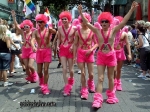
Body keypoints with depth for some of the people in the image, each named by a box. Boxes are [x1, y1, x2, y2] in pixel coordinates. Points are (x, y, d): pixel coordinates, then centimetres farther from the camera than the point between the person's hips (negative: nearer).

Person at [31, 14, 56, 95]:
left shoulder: (48, 30, -5)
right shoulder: (36, 31, 1)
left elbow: (55, 32, -28)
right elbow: (32, 40, -13)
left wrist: (50, 28, -50)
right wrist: (33, 47, -35)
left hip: (47, 51, -3)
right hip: (39, 51, 3)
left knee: (46, 70, -6)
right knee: (39, 71, 10)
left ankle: (45, 86, 6)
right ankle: (42, 82, 40)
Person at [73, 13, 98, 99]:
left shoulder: (92, 31, -2)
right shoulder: (78, 32, 1)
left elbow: (96, 43, 2)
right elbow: (75, 44, 3)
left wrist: (91, 50, -15)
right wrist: (74, 56, 0)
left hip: (89, 53, 0)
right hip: (80, 53, 0)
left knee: (91, 74, 6)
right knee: (83, 73, 0)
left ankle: (90, 83, 39)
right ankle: (84, 91, 13)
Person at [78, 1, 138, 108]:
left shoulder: (113, 31, -4)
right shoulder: (97, 31, -2)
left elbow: (124, 21, -10)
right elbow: (87, 23, -5)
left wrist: (131, 10, -16)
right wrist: (81, 12, -12)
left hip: (111, 56, 0)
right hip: (101, 56, 0)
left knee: (111, 77, 13)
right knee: (100, 78, -2)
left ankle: (111, 96, 32)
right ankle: (98, 99, -3)